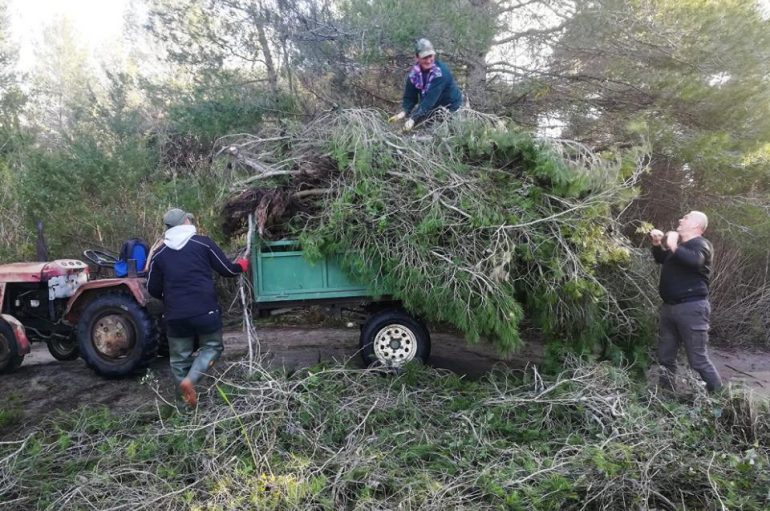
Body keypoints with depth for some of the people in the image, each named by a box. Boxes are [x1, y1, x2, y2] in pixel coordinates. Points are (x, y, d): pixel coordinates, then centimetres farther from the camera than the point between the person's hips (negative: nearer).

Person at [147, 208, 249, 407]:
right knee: (212, 347, 16)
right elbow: (227, 270, 2)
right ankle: (190, 380, -6)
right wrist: (242, 265, 24)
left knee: (179, 358, 16)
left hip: (176, 315, 2)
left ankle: (186, 390, 17)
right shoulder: (203, 243, -1)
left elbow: (153, 289, 9)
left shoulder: (158, 253, 6)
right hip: (205, 310, -2)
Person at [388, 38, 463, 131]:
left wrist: (413, 119, -45)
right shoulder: (414, 72, -11)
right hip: (433, 108, 6)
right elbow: (410, 96, -8)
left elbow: (430, 98, -38)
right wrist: (404, 112, -30)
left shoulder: (440, 72, -30)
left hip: (450, 108, -6)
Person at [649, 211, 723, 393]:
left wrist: (673, 247, -29)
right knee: (665, 356, 13)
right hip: (669, 306, 9)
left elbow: (694, 260, -29)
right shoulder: (679, 242, 20)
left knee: (698, 359, -7)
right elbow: (661, 259, 34)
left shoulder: (700, 244, -6)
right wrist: (658, 245, 16)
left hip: (691, 307, -9)